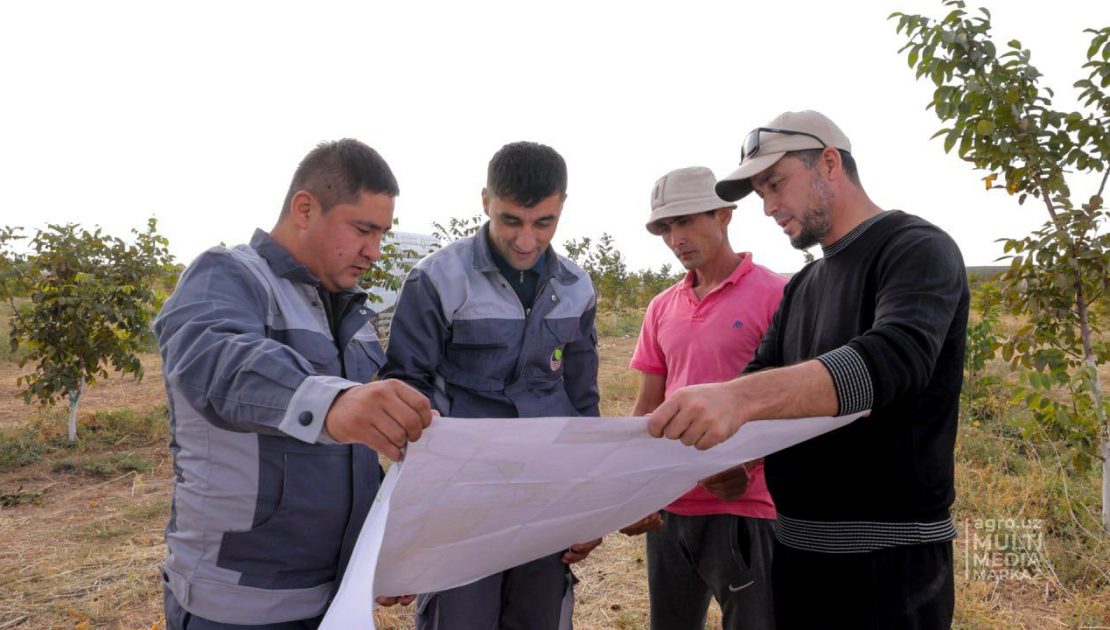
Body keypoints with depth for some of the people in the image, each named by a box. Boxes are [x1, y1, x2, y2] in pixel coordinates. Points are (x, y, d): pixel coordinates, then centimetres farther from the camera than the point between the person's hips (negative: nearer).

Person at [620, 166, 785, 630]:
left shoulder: (775, 295, -8)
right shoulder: (662, 308, 8)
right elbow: (646, 408, 11)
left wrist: (746, 467, -23)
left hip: (743, 509, -5)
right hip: (668, 508, 6)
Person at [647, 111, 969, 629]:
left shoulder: (918, 249, -10)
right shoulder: (802, 287, 13)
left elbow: (894, 357, -29)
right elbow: (761, 380, 11)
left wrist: (738, 397, -43)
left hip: (887, 556, -7)